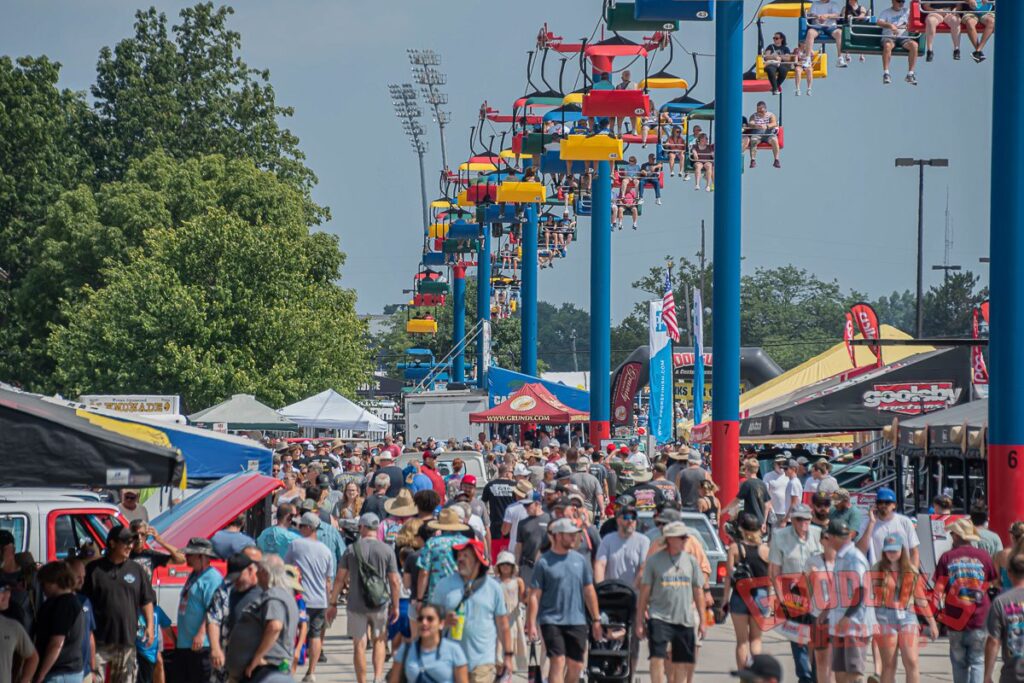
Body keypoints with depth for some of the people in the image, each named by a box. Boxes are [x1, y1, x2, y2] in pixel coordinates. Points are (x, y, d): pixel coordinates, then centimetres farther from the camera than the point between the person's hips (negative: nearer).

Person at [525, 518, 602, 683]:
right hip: (552, 621, -4)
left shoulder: (580, 560, 8)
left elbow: (589, 591, 14)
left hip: (577, 621, 4)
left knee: (575, 665, 6)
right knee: (557, 662, -13)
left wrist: (596, 620, 12)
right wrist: (531, 624, -9)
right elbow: (534, 596, -4)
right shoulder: (544, 562, -3)